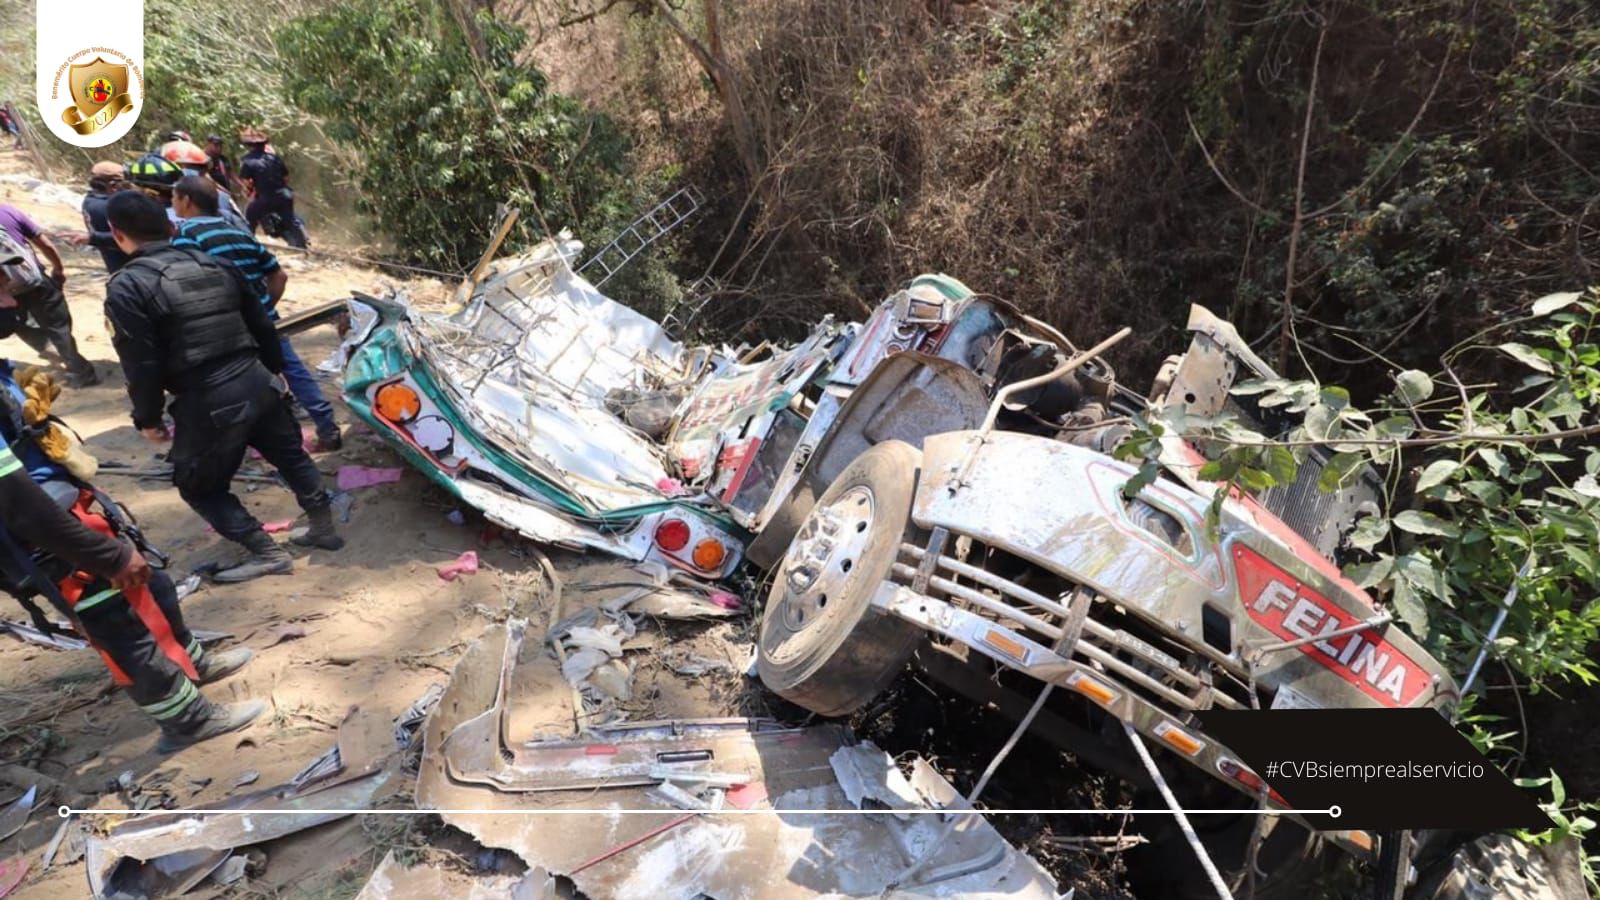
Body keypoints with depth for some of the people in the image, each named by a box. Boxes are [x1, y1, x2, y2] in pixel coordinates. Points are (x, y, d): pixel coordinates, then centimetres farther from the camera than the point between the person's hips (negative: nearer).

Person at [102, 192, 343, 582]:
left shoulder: (126, 287, -10)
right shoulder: (216, 264, 8)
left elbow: (141, 363, -12)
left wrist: (148, 417, 0)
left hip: (208, 402, -6)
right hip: (257, 382, 6)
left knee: (199, 487, 12)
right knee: (291, 455, 22)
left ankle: (267, 553, 10)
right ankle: (324, 527, 30)